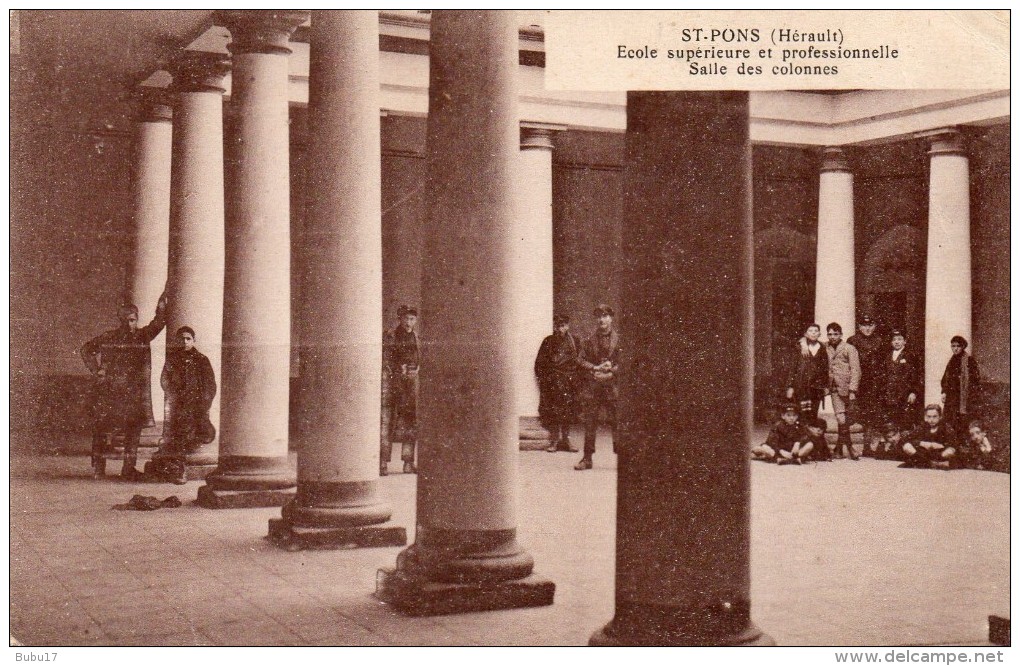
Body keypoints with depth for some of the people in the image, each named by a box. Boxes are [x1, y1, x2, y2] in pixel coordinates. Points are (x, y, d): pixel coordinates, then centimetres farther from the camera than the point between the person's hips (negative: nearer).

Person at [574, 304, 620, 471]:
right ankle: (587, 458, 7)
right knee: (590, 421, 2)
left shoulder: (619, 338, 4)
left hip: (612, 384, -2)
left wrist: (611, 372, -11)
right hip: (592, 385, 2)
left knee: (616, 420, -3)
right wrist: (596, 368, -8)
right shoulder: (590, 339, 10)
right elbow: (581, 360, 7)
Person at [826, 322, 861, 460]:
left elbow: (855, 370, -4)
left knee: (847, 419, 1)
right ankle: (849, 447, 0)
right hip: (835, 389, 2)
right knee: (841, 419, -10)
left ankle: (839, 448, 13)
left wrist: (852, 390, -12)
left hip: (847, 388, -2)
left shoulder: (849, 349, 1)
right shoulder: (826, 349, 11)